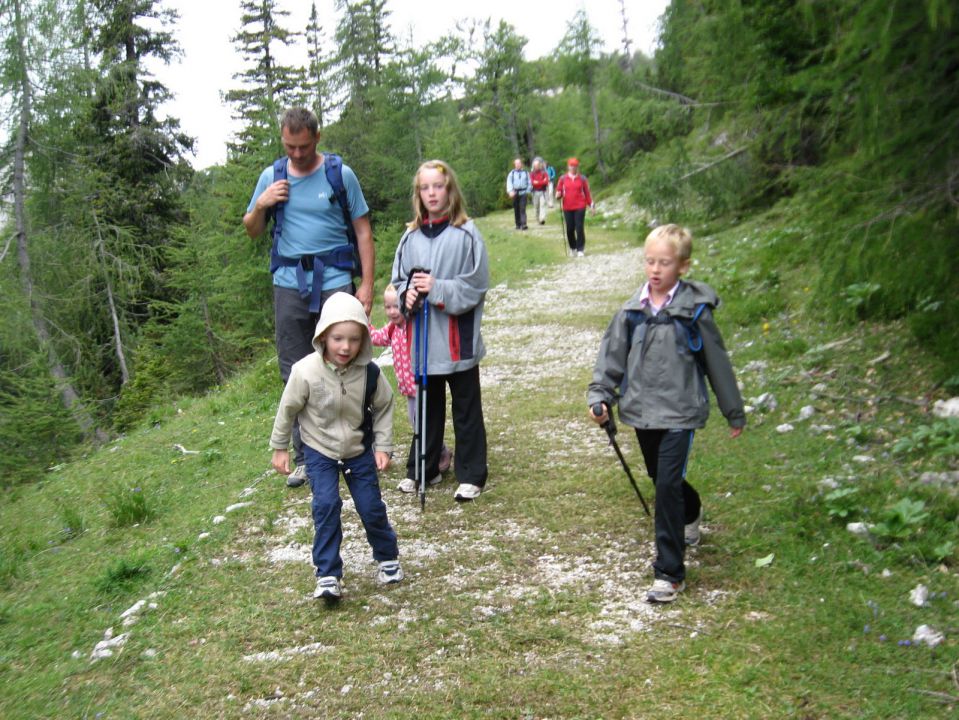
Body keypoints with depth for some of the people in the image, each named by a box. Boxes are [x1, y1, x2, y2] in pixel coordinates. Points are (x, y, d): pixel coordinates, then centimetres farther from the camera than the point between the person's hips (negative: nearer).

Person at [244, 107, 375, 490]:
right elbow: (252, 231, 15)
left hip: (334, 282, -3)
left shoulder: (340, 175, 0)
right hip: (289, 284, 4)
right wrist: (261, 205, -6)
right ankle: (304, 456, 17)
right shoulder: (271, 176, 9)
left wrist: (367, 284, -6)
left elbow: (363, 232, 1)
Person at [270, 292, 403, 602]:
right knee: (326, 506, -14)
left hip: (359, 449, 1)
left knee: (371, 506, 6)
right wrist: (280, 448, 0)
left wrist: (383, 446, -6)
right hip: (320, 451, -1)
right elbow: (288, 410, -9)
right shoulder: (306, 372, -24)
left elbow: (384, 407, -2)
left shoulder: (369, 373, -19)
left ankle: (387, 557, 31)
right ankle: (327, 575, -3)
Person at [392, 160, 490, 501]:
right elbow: (398, 279, 11)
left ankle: (471, 475, 18)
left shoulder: (466, 234, -8)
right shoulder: (412, 236, 5)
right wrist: (407, 293, -9)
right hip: (422, 336, 4)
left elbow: (476, 286, -10)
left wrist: (438, 289, -19)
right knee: (426, 406, 17)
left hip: (458, 338, -4)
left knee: (466, 409, 8)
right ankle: (420, 469, 30)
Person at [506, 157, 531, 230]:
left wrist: (528, 192, 4)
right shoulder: (512, 173, 8)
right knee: (516, 209, 4)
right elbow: (509, 183, -2)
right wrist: (510, 191, -17)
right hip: (515, 193, 1)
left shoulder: (525, 173, 11)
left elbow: (529, 183, 14)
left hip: (523, 193, -1)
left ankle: (523, 224, -18)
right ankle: (518, 225, 12)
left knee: (522, 208, -12)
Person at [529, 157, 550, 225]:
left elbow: (546, 182, -10)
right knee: (536, 206, 6)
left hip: (543, 191, -3)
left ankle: (542, 219, -25)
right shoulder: (532, 174, 6)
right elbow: (532, 182, -8)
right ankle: (538, 219, 19)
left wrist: (537, 182, -10)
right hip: (535, 192, 3)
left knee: (542, 204, -15)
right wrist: (542, 182, -12)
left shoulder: (544, 173, 1)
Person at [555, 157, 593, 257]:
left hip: (580, 207, -1)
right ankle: (573, 248, 22)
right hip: (567, 208, 2)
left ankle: (580, 249, 0)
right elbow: (558, 192, 9)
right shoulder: (563, 179, 6)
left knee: (579, 228, -6)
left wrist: (590, 204, 0)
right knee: (570, 229, 4)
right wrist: (558, 195, -13)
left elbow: (587, 193, 6)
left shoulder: (582, 178, 4)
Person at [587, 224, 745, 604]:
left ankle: (669, 573, -4)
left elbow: (717, 362, 1)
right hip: (642, 411, 5)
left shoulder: (694, 311, -8)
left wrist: (734, 413, 7)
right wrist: (599, 395, -8)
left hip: (679, 412, -5)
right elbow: (612, 354, 6)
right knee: (660, 478, 20)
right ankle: (691, 514, 54)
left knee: (668, 484, -13)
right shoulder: (633, 310, 1)